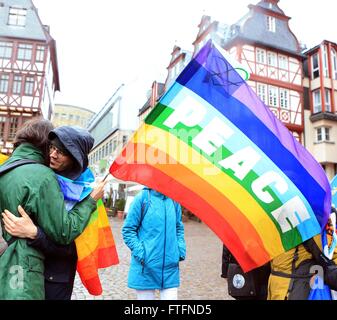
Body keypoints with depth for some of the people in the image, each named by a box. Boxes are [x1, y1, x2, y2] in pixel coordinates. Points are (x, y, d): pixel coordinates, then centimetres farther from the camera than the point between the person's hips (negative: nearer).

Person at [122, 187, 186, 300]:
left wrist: (181, 249, 4)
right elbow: (128, 230, -4)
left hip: (170, 265, 3)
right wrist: (139, 251, -13)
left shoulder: (174, 200, 5)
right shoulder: (142, 198, -7)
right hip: (146, 267, -3)